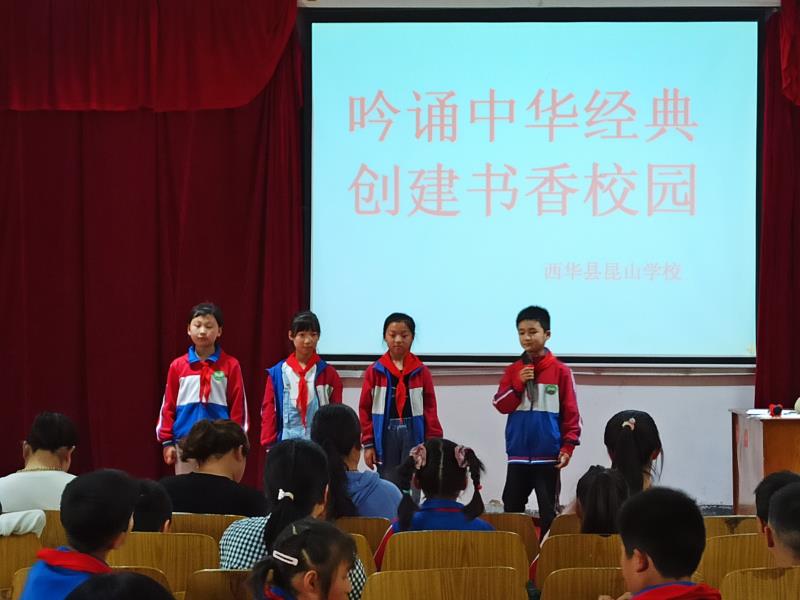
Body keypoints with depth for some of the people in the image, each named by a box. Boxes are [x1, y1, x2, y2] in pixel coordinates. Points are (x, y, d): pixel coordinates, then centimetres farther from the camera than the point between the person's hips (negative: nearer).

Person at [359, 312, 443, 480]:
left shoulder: (421, 371, 3)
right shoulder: (374, 371, 1)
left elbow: (430, 409, 3)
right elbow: (365, 409, 2)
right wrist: (368, 444, -1)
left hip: (413, 433, 0)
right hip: (386, 434, 0)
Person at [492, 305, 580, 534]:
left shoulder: (560, 371, -3)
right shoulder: (513, 370, 6)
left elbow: (571, 412, -3)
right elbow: (500, 405, 0)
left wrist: (568, 447, -9)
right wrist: (518, 383, -13)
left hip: (548, 455, -3)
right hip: (518, 454, 3)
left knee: (548, 511, 3)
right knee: (512, 509, 9)